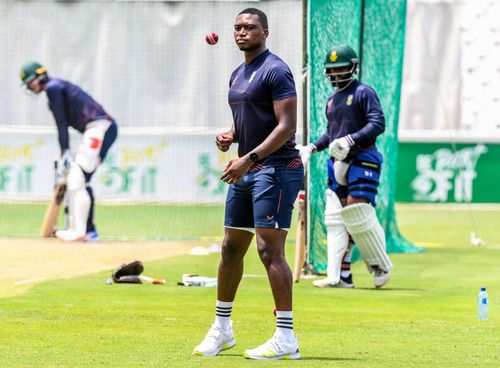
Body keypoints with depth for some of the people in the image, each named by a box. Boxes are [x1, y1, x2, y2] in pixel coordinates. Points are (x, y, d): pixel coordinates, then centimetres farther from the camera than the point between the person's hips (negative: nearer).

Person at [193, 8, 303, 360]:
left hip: (276, 169, -9)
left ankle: (286, 338, -14)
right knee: (231, 248, 14)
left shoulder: (275, 71, -11)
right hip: (245, 171, 10)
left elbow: (287, 126, -19)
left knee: (270, 250, -15)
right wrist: (230, 137, 7)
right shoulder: (238, 75, 18)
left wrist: (249, 158, -25)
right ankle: (221, 330, 25)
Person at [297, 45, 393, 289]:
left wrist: (350, 140, -25)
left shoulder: (363, 93, -5)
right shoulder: (332, 99, 20)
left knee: (358, 213, -14)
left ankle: (381, 266, 4)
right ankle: (339, 276, -1)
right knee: (335, 218, 0)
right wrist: (313, 148, 14)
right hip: (337, 162, 8)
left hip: (361, 160, -8)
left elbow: (378, 124, -16)